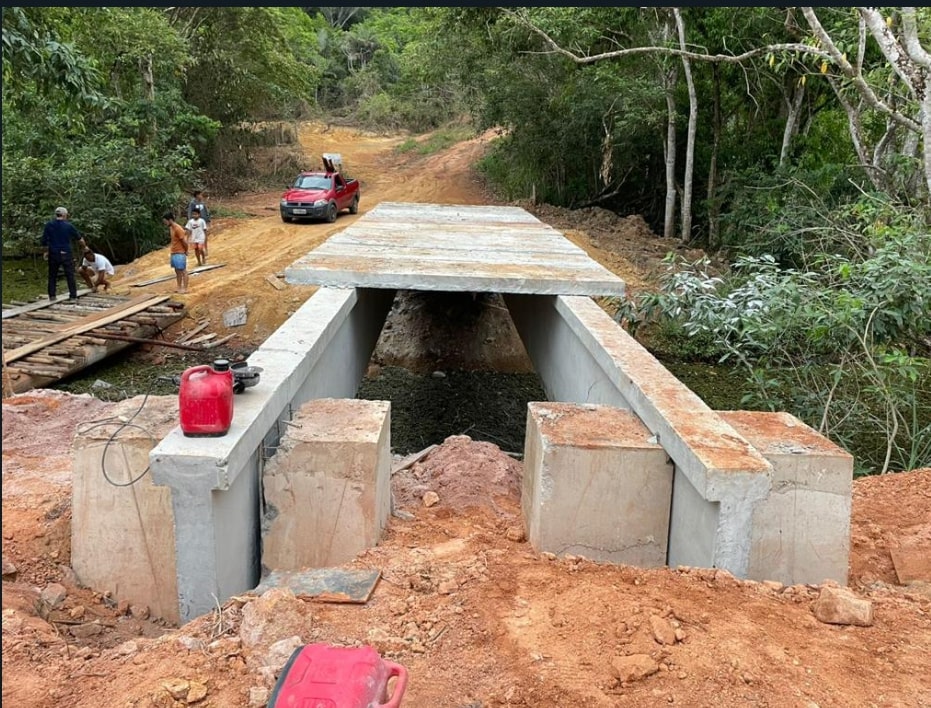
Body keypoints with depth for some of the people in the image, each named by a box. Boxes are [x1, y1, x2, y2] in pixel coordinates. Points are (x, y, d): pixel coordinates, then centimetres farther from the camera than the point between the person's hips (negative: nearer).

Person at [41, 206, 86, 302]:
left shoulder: (48, 225, 0)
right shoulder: (69, 226, -5)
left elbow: (44, 240, 0)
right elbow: (79, 239, 4)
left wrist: (46, 251, 15)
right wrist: (84, 246, 24)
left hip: (53, 254, 2)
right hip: (66, 254, -2)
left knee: (52, 276, 13)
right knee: (70, 276, 2)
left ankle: (52, 296, 14)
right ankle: (73, 296, -1)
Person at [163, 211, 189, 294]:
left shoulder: (178, 229, -19)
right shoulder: (171, 228, 8)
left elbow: (184, 241, -18)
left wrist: (186, 251, -7)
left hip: (180, 253, -9)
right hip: (173, 253, 9)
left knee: (183, 271, -2)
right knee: (177, 271, 13)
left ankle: (185, 288, 3)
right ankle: (179, 287, 20)